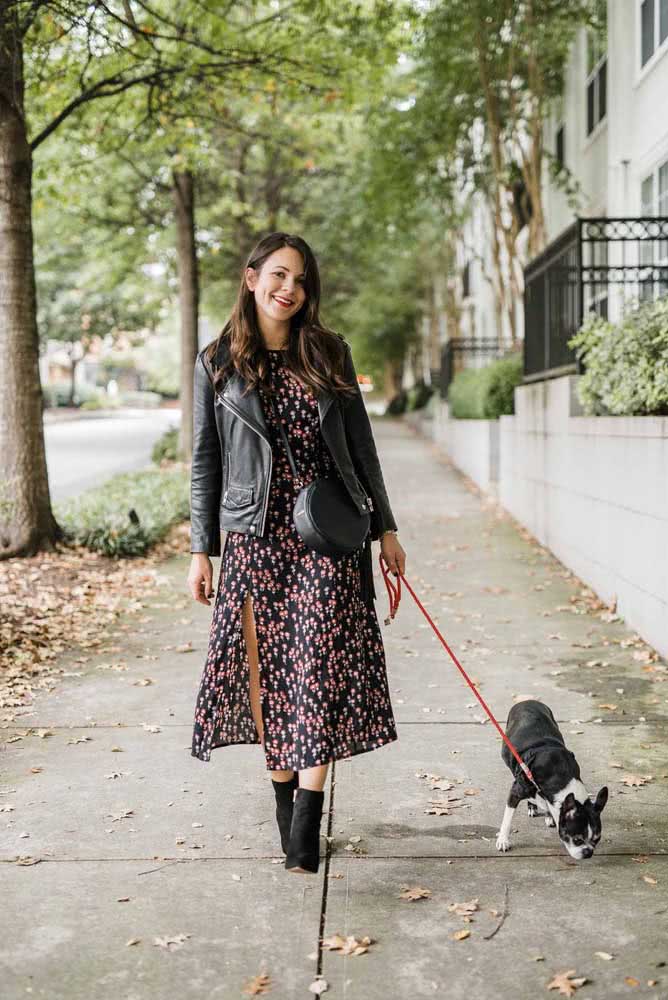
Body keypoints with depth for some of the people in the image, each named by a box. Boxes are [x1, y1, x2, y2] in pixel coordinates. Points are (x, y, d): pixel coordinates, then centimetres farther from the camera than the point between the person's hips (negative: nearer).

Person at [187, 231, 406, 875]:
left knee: (320, 664, -7)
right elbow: (205, 460, 6)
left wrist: (385, 529, 8)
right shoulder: (218, 363, 5)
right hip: (255, 535, 0)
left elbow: (360, 446, 11)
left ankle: (308, 815, -4)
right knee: (265, 665, 4)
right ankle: (282, 792, 18)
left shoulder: (330, 354, 9)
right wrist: (200, 550, 2)